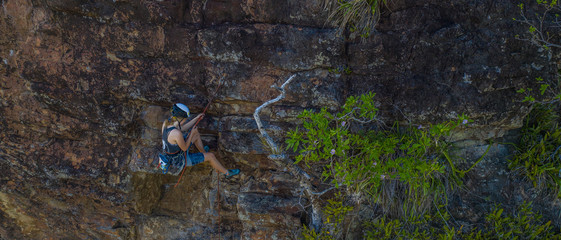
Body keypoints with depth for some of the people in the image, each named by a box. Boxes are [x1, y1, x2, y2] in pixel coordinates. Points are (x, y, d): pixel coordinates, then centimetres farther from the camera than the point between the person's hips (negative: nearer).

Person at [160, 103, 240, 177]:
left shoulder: (166, 122, -16)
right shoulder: (177, 134, -41)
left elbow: (181, 129, 3)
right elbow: (185, 148, -24)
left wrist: (196, 118, 3)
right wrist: (192, 133, -14)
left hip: (172, 154, 8)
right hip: (180, 160, -8)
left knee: (196, 133, 20)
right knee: (210, 156, 3)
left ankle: (203, 152, 45)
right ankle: (227, 172, 27)